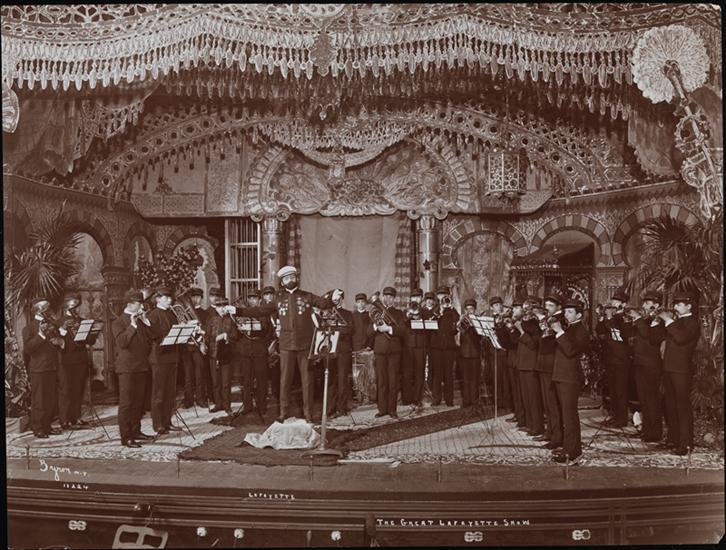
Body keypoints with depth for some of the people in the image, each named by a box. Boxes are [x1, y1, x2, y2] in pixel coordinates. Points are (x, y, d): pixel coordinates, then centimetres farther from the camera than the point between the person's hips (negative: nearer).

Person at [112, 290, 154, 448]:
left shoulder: (141, 320, 16)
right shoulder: (118, 322, -5)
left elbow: (149, 340, 11)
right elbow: (121, 342, -19)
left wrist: (146, 322, 2)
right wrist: (132, 325, -22)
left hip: (141, 366, 7)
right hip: (126, 367, -7)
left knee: (138, 401, 12)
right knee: (126, 402, -4)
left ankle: (136, 431, 22)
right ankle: (125, 437, -2)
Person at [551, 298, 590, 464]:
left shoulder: (581, 331, -10)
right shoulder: (567, 329, 17)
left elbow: (571, 351, -24)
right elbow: (556, 348, 15)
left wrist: (559, 332, -24)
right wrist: (554, 330, 5)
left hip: (570, 377, -9)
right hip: (561, 376, 9)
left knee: (569, 414, -8)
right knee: (565, 413, 14)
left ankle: (571, 453, -4)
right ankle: (572, 446, 25)